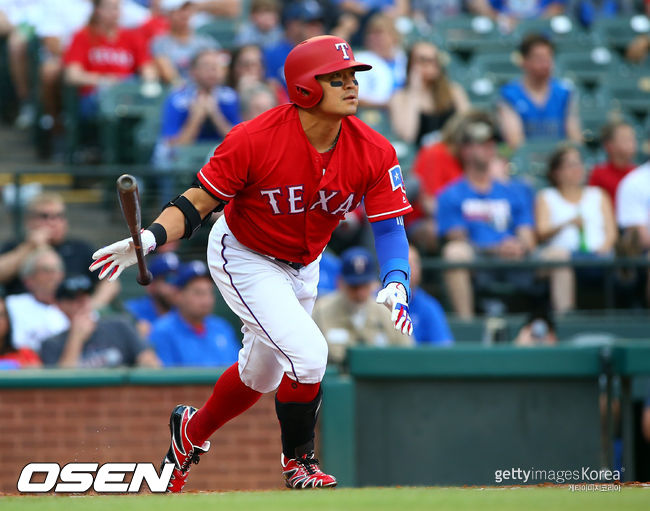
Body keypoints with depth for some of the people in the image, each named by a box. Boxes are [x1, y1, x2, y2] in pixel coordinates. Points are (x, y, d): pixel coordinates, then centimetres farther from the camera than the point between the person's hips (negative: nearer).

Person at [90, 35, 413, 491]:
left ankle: (193, 430, 49)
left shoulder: (374, 152, -19)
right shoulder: (254, 140, -29)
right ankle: (298, 463, 2)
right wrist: (151, 238, -40)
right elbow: (197, 202, -22)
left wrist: (395, 286, -32)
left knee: (261, 375, 21)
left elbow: (390, 226, -14)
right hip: (244, 260, -6)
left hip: (303, 266, 6)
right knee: (307, 352, -22)